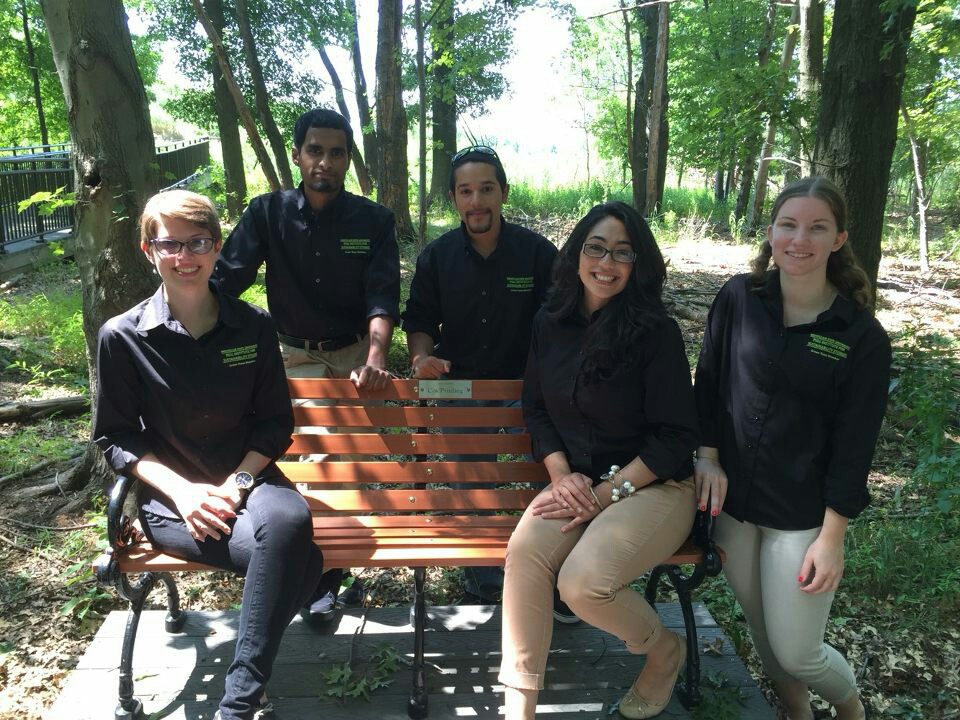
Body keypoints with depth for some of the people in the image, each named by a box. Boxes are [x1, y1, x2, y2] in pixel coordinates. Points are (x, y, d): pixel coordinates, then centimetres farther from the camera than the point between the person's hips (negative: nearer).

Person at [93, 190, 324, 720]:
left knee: (289, 519, -35)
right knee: (297, 562, -29)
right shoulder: (122, 337, -3)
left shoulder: (253, 326, 2)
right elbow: (115, 437, 1)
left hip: (247, 478, 3)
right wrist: (182, 490, -14)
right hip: (170, 494, -2)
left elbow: (275, 421, 5)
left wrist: (237, 482, -11)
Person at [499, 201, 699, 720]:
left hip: (654, 484, -4)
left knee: (582, 581, -26)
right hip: (579, 481, 4)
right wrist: (562, 475, -6)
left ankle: (665, 651, 8)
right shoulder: (550, 325, 3)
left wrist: (606, 493, -16)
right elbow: (535, 409, 11)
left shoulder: (656, 332, -11)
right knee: (524, 551, -25)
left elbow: (675, 438, -11)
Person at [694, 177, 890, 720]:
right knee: (760, 627, 18)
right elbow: (709, 383, 5)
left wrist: (832, 536, -9)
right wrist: (709, 456, -3)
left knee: (796, 652, 4)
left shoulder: (862, 335, -10)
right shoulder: (739, 299, -4)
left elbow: (854, 445, -9)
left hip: (803, 514, -3)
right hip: (733, 498, 3)